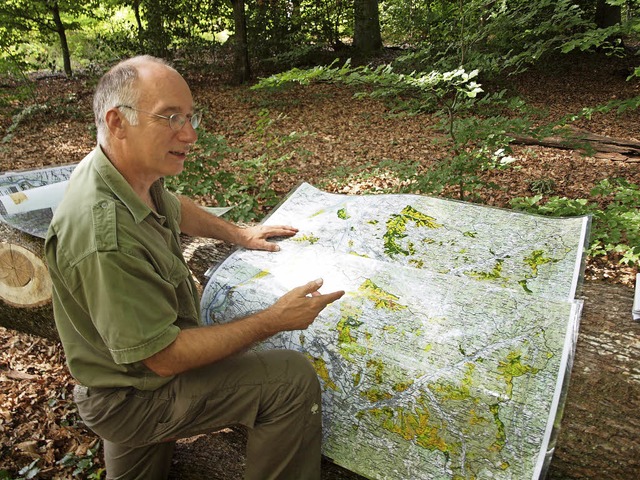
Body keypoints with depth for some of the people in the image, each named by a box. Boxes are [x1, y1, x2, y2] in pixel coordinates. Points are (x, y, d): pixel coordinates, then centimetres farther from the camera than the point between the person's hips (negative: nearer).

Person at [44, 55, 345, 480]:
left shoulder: (130, 170, -7)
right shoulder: (105, 238, -37)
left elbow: (175, 208, 17)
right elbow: (165, 358, -30)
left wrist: (239, 234, 16)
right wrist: (275, 320, -27)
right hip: (131, 400, -9)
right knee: (293, 378, -14)